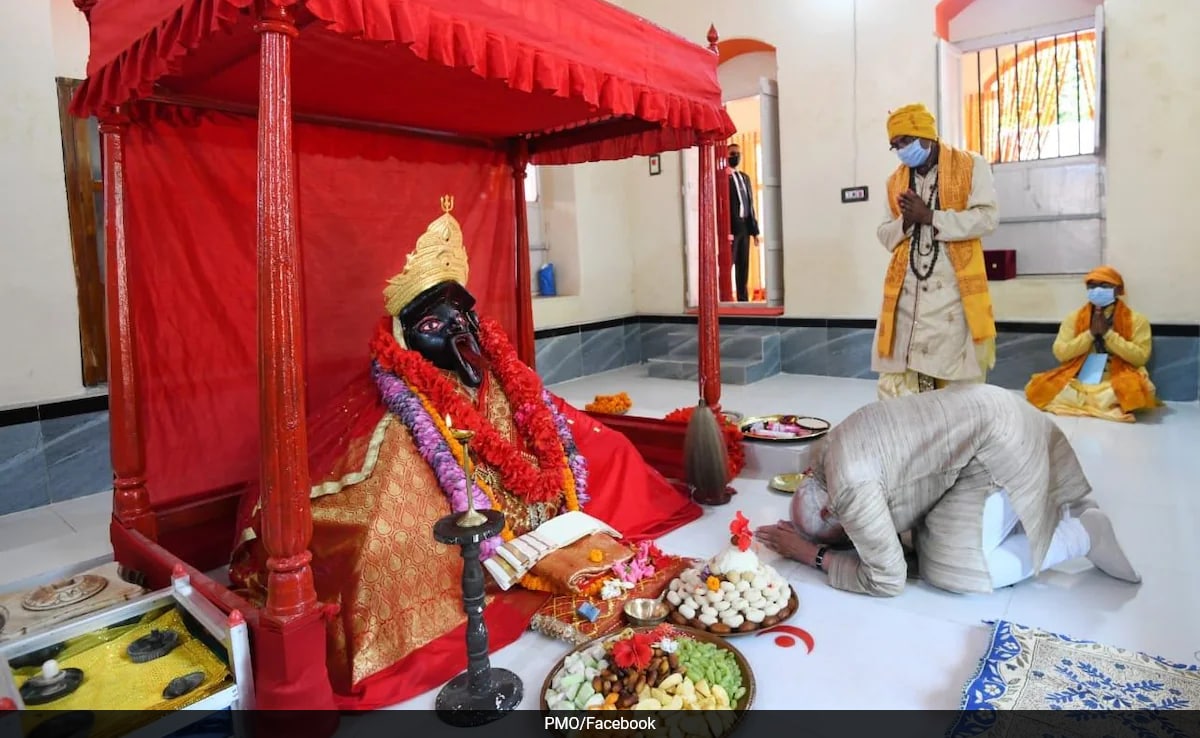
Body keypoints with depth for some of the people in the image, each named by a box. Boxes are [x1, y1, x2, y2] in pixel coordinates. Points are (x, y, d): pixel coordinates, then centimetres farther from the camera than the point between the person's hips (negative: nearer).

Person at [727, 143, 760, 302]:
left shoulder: (745, 177, 18)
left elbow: (751, 204, 18)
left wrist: (754, 229, 12)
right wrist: (726, 230, -21)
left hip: (745, 226, 7)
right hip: (731, 226, -7)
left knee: (743, 265, 9)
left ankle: (743, 298, 15)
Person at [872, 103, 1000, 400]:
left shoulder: (971, 166, 3)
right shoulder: (895, 181, 16)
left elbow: (986, 218, -7)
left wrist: (930, 216, -13)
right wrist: (905, 222, -7)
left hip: (954, 288, -4)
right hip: (907, 290, 4)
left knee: (957, 378, 0)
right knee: (896, 379, 1)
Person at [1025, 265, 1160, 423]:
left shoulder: (1136, 320, 4)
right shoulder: (1074, 318, 9)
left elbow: (1140, 357, -8)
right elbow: (1060, 353, 0)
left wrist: (1108, 333, -12)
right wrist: (1090, 333, -10)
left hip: (1116, 382, -2)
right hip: (1078, 382, 2)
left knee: (1137, 390, -37)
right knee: (1038, 386, -25)